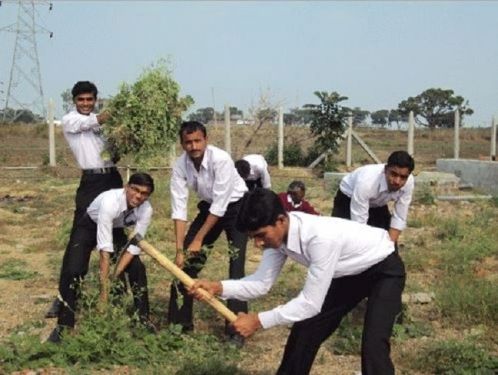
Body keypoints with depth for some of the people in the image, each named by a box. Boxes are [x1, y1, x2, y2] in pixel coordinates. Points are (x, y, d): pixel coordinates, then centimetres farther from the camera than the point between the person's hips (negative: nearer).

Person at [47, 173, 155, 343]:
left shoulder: (146, 209, -27)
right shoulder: (110, 201, -41)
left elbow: (135, 246, -22)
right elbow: (105, 249, -42)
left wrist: (116, 275, -32)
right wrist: (104, 289, -41)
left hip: (115, 229, 4)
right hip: (89, 227, -4)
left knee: (137, 268, -8)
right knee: (72, 271, -17)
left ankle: (143, 320, 7)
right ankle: (63, 326, -4)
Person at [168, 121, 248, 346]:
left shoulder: (221, 159, -32)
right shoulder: (180, 166, -18)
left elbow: (220, 204, -29)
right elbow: (178, 208, -17)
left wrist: (199, 239, -25)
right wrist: (179, 249, -21)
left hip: (236, 206, -5)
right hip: (209, 207, 5)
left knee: (235, 266, -15)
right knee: (186, 260, 1)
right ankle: (179, 321, 16)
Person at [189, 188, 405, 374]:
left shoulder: (321, 237, -42)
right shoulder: (277, 233, -18)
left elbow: (311, 304, -36)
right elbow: (262, 282, -12)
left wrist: (258, 321, -32)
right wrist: (218, 287, -27)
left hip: (384, 268, -7)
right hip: (348, 272, 8)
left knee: (372, 347, -21)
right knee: (305, 329, 7)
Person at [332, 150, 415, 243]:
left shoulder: (408, 182, -28)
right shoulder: (366, 181, -42)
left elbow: (400, 219, -19)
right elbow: (358, 225, -37)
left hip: (377, 204, 4)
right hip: (347, 200, -4)